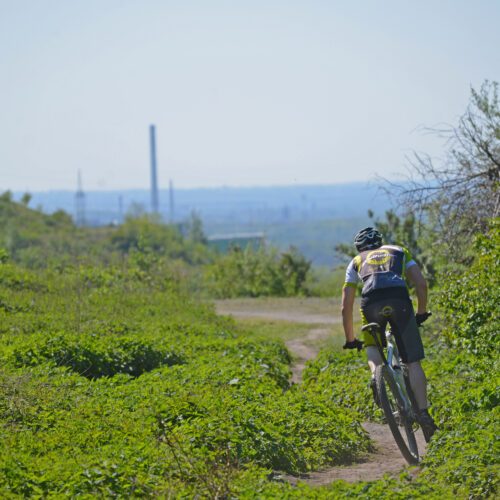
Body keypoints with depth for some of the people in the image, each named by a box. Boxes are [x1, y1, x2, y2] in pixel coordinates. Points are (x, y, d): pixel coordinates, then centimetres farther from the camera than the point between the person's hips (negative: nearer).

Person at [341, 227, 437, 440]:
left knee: (372, 344, 30)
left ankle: (375, 372, -1)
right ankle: (423, 411, -7)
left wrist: (350, 340, 40)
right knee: (413, 361, 6)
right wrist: (421, 313, 34)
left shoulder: (356, 262, 34)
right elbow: (421, 284, 20)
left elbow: (346, 307, 30)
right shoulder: (399, 251, 35)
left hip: (371, 302, 0)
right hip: (399, 298, 0)